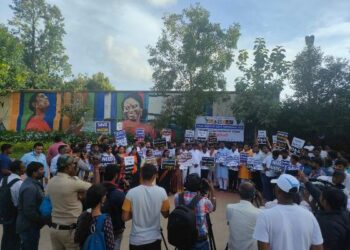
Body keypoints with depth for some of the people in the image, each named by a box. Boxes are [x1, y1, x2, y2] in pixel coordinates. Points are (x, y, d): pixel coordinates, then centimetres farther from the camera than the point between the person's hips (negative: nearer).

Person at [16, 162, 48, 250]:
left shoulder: (33, 184, 7)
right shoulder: (30, 188, -26)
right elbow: (30, 212, -29)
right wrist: (46, 220, -19)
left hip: (30, 226, 10)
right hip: (29, 227, -10)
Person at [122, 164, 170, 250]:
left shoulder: (131, 192, -15)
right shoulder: (161, 192, -12)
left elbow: (125, 217, -10)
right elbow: (166, 215, -1)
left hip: (137, 239, 0)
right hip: (155, 238, 1)